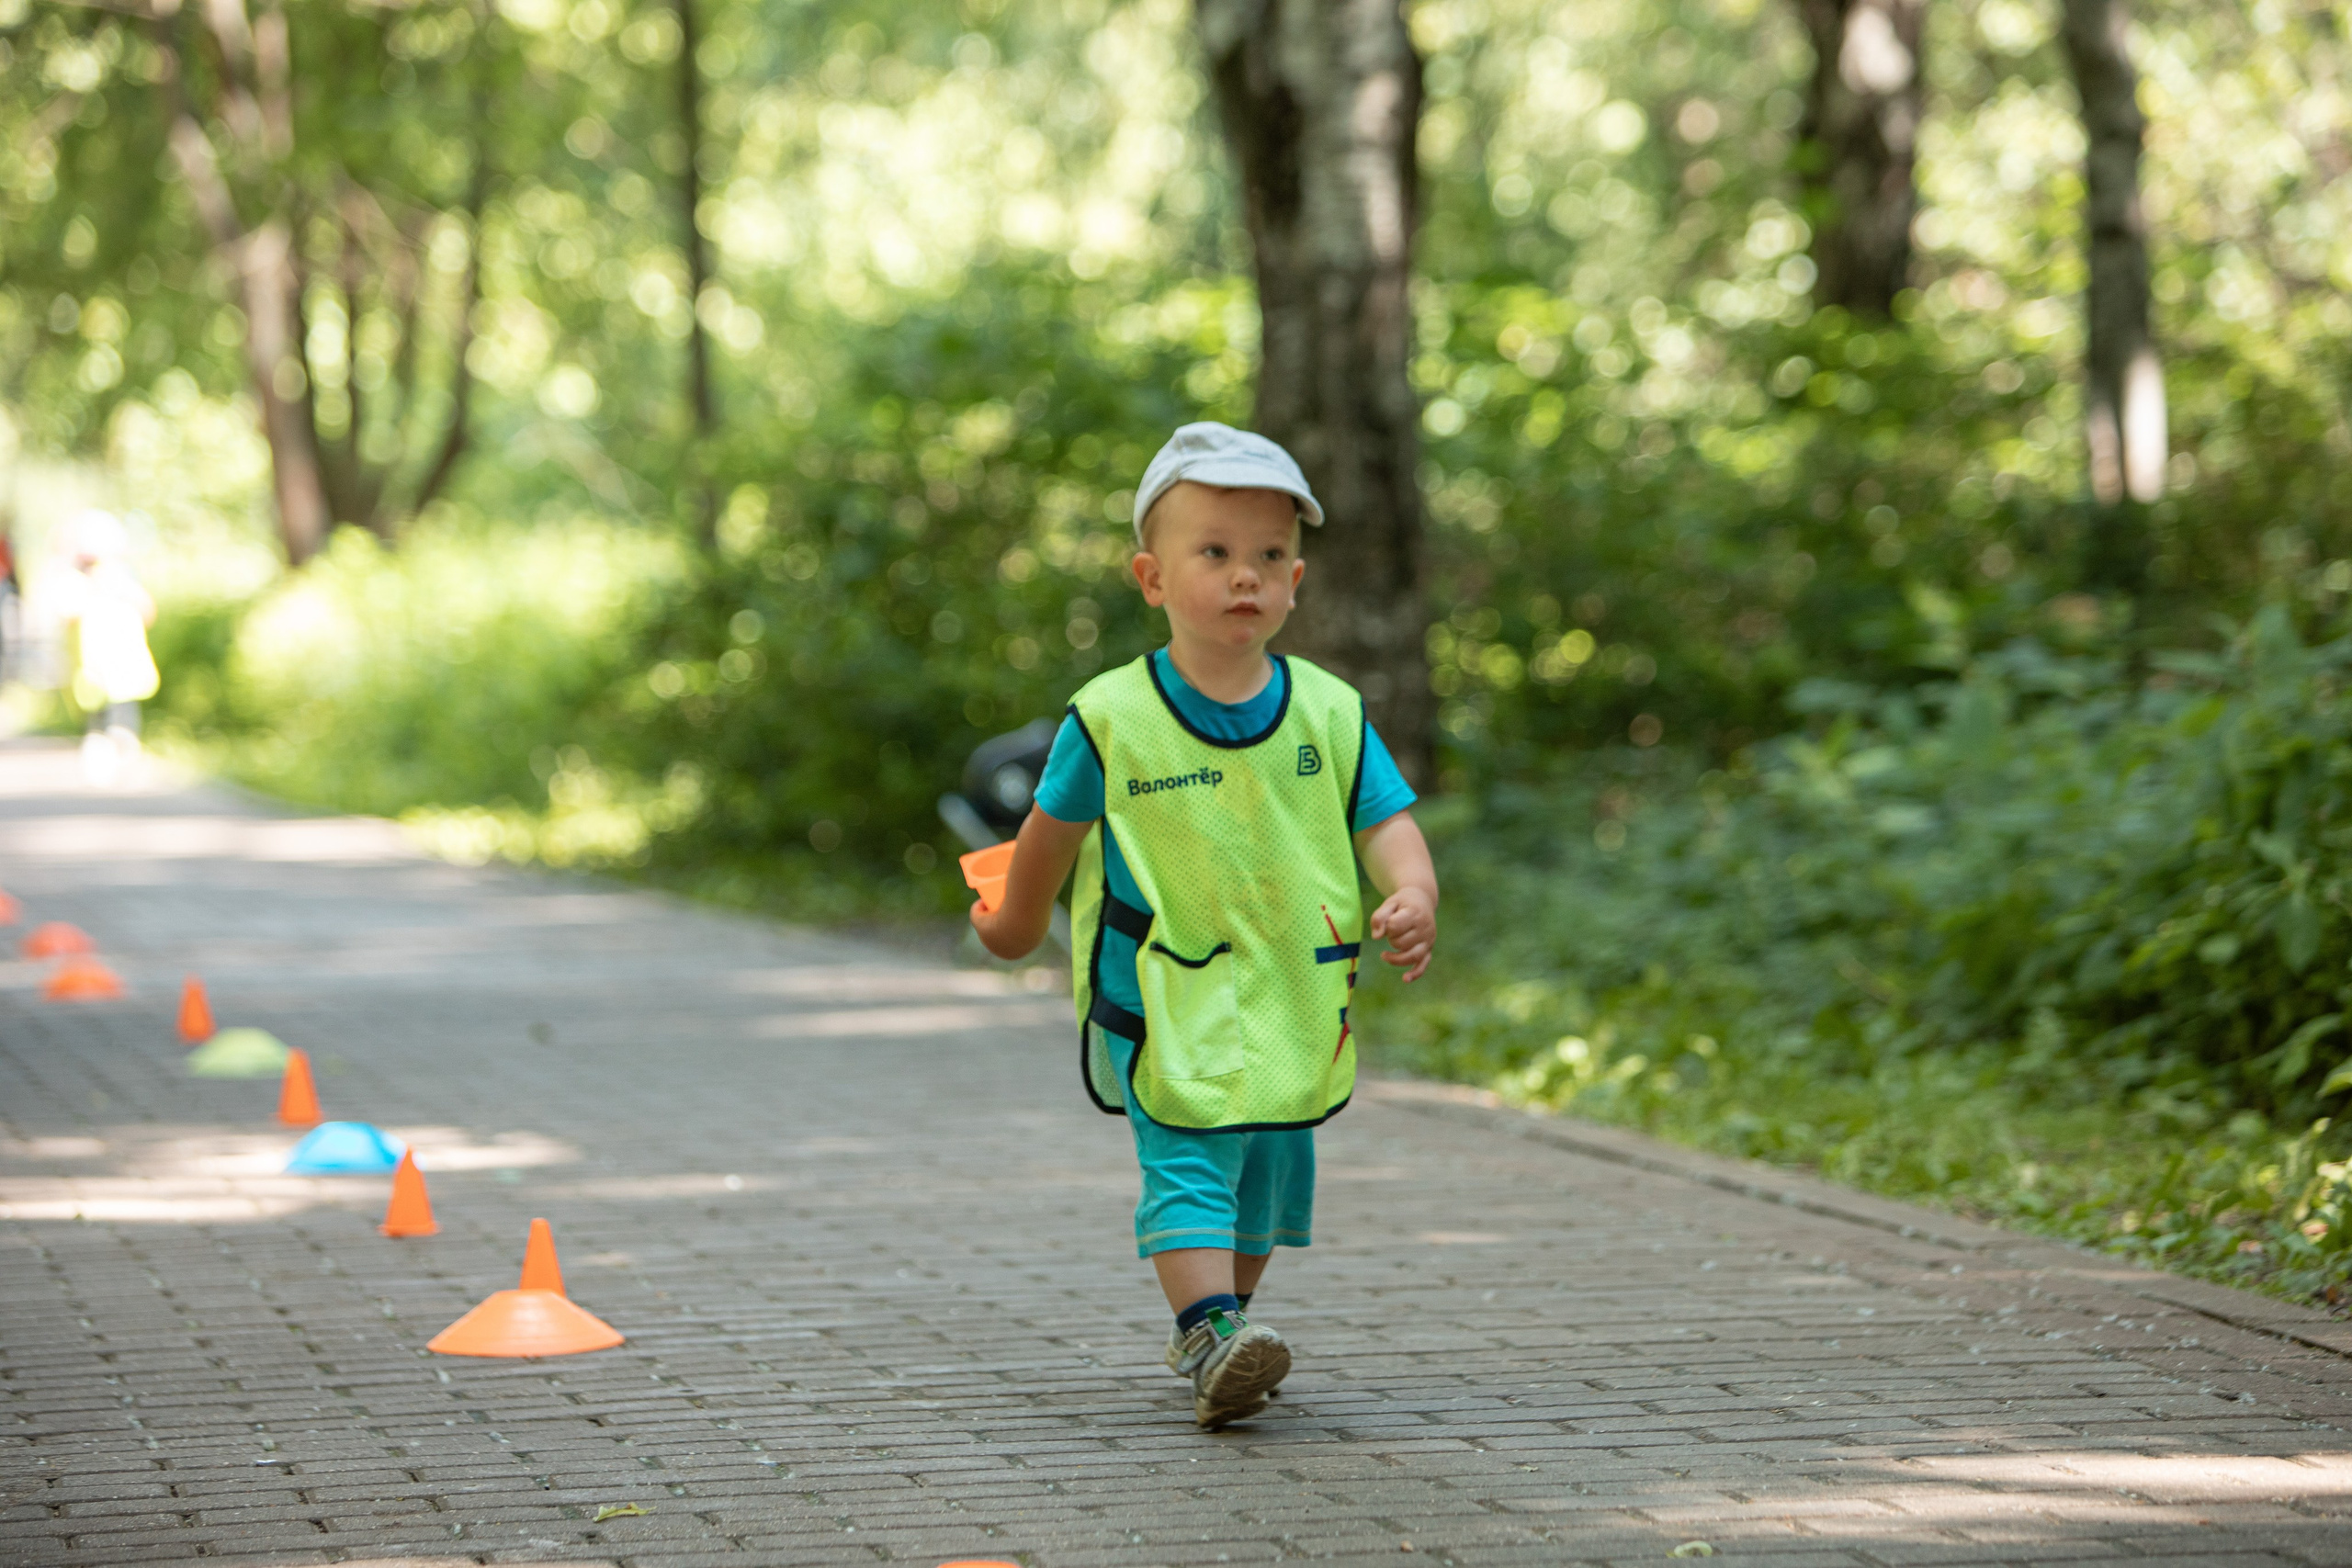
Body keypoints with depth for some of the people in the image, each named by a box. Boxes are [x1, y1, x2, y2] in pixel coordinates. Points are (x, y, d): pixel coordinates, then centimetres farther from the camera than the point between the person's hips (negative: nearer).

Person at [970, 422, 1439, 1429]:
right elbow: (1052, 829, 7)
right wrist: (1017, 924, 21)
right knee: (1187, 1158, -17)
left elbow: (1388, 823, -3)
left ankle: (1210, 1328, 31)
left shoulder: (1328, 713, -1)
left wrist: (1413, 896, -24)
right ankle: (1210, 1333, -24)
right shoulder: (1112, 719, -8)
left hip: (1291, 996, 4)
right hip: (1163, 995, -4)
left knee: (1272, 1166, 13)